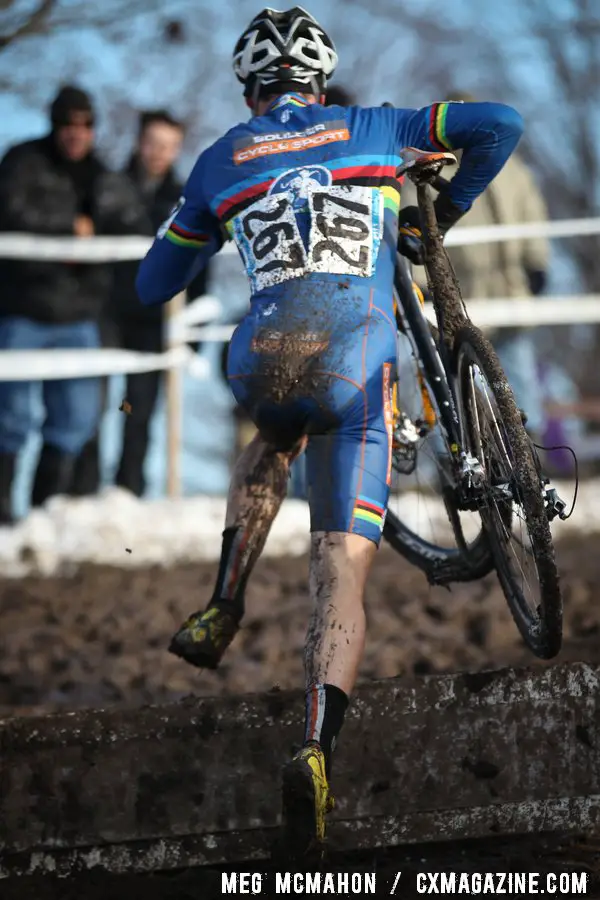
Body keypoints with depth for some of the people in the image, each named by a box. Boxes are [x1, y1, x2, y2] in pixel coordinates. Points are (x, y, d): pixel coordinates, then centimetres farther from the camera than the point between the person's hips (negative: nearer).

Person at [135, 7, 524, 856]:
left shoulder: (221, 161, 20)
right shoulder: (371, 130, 20)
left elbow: (153, 284, 27)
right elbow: (499, 124, 13)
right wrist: (447, 208, 28)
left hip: (264, 361, 1)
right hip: (358, 366, -1)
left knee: (273, 442, 40)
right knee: (342, 572, -1)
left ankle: (223, 607, 20)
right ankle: (318, 746, -26)